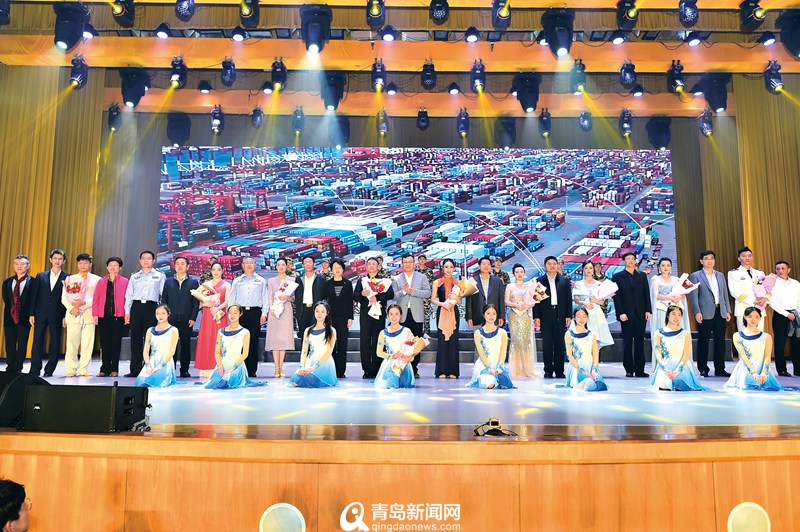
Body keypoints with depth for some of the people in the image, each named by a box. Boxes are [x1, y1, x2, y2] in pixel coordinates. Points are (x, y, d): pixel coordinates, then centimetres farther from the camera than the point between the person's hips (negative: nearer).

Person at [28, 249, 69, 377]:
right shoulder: (40, 276, 11)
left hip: (56, 316, -2)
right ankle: (35, 370, 7)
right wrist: (31, 314, 1)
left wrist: (66, 316, -7)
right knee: (37, 343, 1)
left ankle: (49, 370, 11)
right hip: (40, 315, 2)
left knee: (55, 344, 1)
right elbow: (34, 296, 8)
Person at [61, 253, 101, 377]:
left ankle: (84, 369, 4)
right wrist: (72, 308, -8)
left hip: (89, 313, -1)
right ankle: (71, 369, 4)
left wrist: (84, 302, -12)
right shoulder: (70, 279, 15)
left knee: (87, 343, -2)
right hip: (73, 314, 1)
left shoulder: (97, 280, 10)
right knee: (71, 342, -3)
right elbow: (64, 297, 8)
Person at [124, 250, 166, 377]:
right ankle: (135, 369, 5)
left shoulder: (160, 276, 11)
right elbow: (129, 295, 16)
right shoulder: (134, 277, 19)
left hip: (151, 307, -3)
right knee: (135, 338, 1)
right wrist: (127, 311, 6)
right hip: (136, 307, 3)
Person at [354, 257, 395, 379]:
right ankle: (367, 370, 1)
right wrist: (362, 294, -16)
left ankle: (376, 370, 2)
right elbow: (355, 295, 5)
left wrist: (377, 297, -16)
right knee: (365, 341, -3)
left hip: (379, 313, -1)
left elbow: (391, 294, -3)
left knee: (377, 341, -2)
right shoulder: (361, 281, 16)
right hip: (365, 313, 1)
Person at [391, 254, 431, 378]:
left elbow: (428, 293, -3)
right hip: (402, 315, 0)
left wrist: (413, 291, -13)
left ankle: (414, 369, 9)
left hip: (416, 315, 0)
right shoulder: (396, 279, 9)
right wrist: (403, 291, -16)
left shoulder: (422, 277, 9)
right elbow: (393, 297, 0)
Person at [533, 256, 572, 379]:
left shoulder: (565, 280, 9)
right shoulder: (539, 281, 5)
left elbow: (569, 299, 8)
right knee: (547, 344, 2)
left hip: (560, 316, 1)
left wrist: (569, 316, 2)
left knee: (560, 344, 3)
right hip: (545, 317, -1)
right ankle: (548, 371, 9)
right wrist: (536, 317, -5)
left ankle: (559, 371, 9)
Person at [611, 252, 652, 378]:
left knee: (640, 342, 4)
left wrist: (648, 310, 1)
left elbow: (647, 294, 10)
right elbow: (616, 296, -1)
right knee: (627, 343, 1)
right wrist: (621, 313, -10)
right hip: (626, 315, -2)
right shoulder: (618, 276, 4)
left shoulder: (642, 275, 13)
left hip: (641, 314, 3)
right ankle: (629, 370, 6)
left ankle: (639, 370, 7)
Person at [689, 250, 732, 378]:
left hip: (720, 313, 5)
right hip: (705, 313, -4)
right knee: (703, 342, 0)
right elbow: (693, 296, -4)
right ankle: (703, 369, 7)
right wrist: (697, 312, -13)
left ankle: (720, 369, 13)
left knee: (720, 341, 6)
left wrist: (728, 310, 8)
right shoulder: (695, 276, 2)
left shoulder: (720, 276, 17)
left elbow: (725, 294, 17)